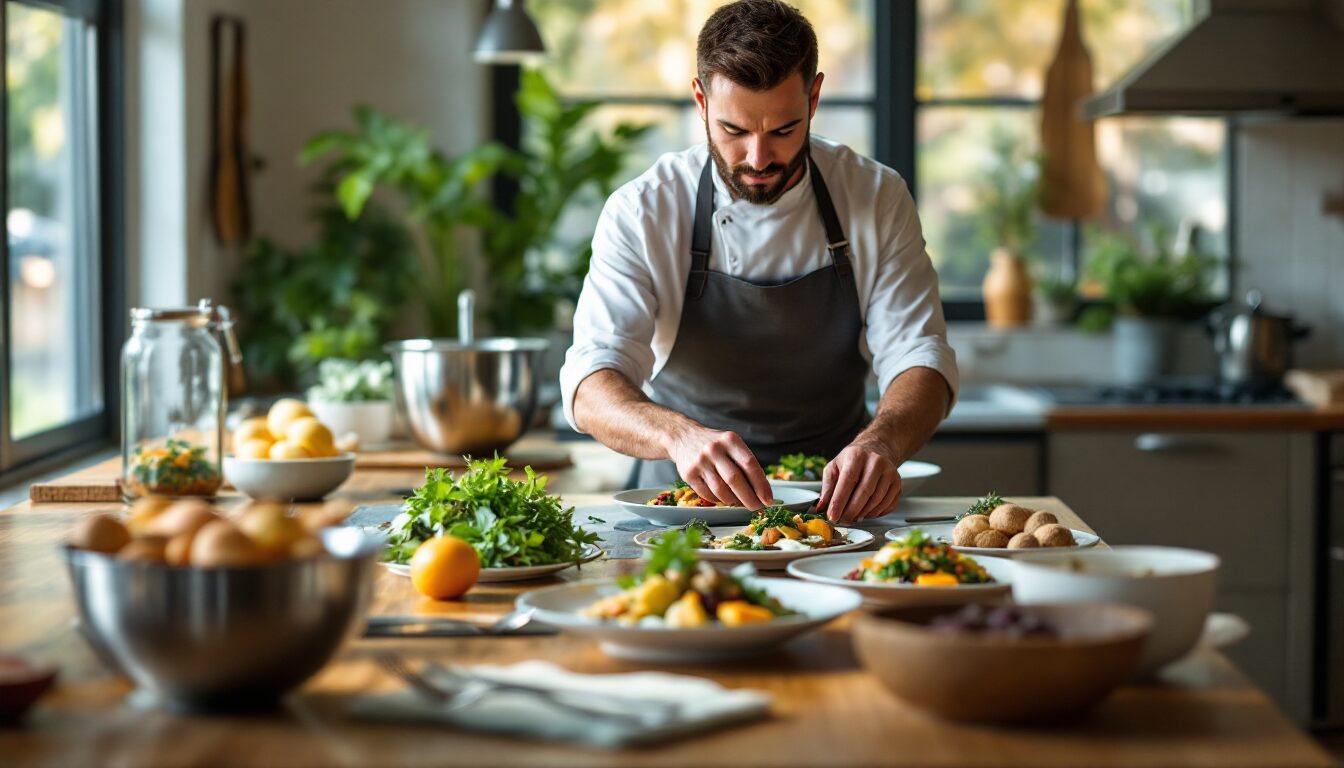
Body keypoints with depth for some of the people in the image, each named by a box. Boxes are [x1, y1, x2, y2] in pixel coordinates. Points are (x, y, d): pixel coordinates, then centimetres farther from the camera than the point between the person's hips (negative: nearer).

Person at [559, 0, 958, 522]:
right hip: (686, 499, -1)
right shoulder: (640, 211, -11)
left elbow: (920, 360, -8)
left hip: (833, 494, 2)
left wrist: (880, 442, -32)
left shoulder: (877, 198, -4)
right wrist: (679, 435, -42)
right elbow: (591, 385, -19)